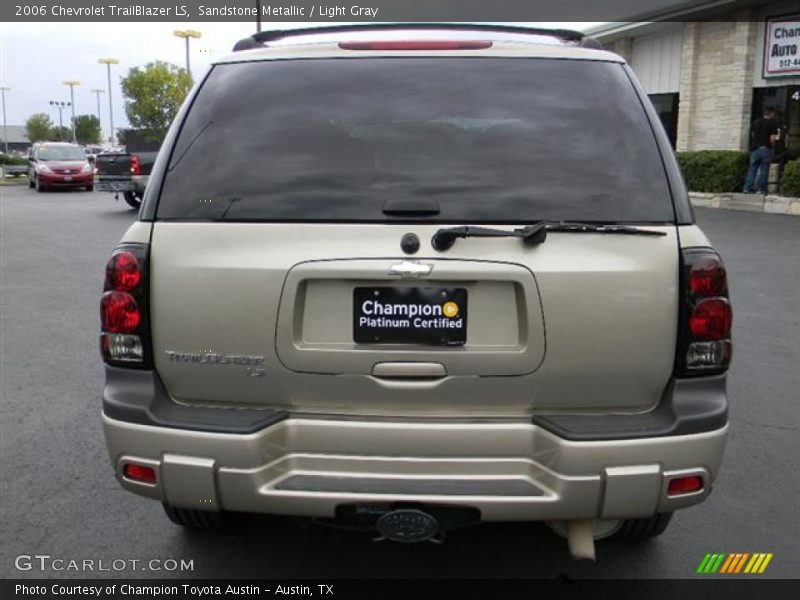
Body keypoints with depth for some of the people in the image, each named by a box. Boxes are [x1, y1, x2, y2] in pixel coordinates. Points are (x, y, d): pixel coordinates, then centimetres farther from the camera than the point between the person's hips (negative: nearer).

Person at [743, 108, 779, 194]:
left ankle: (747, 188, 2)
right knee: (764, 170, 3)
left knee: (752, 169, 8)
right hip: (766, 149, -4)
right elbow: (772, 139, -13)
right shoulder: (773, 124, -8)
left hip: (755, 148, 4)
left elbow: (752, 135, 16)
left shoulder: (756, 122, 7)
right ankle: (761, 189, 3)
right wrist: (772, 145, 4)